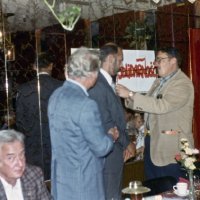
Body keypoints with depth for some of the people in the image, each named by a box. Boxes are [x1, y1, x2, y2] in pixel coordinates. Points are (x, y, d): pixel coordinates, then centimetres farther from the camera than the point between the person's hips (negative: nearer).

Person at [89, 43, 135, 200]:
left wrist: (125, 144, 7)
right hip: (107, 154, -9)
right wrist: (127, 143, -10)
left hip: (115, 152, 9)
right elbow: (106, 125, -22)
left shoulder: (107, 83, 11)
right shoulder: (98, 85, -20)